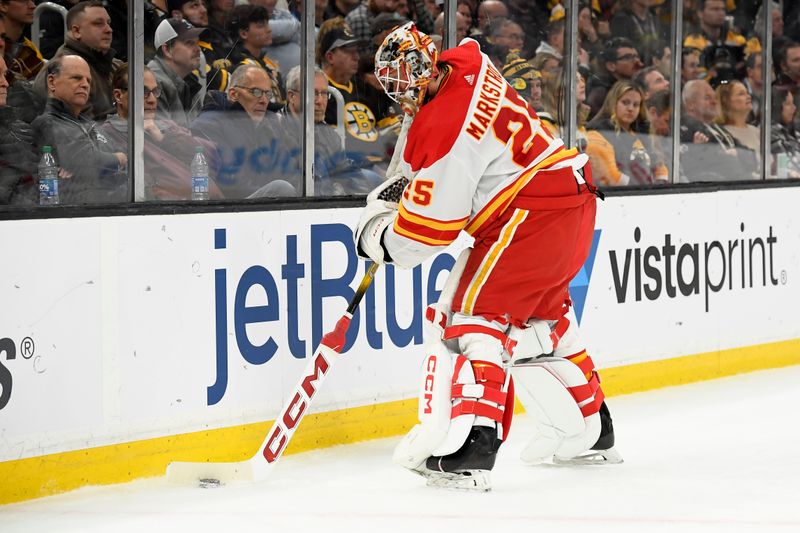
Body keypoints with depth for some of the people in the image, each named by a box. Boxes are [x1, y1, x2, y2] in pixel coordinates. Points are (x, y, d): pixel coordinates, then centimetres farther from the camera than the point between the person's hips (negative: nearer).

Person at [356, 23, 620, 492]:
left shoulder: (448, 123, -21)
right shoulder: (467, 63, 6)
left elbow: (429, 226, -16)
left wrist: (379, 237, 2)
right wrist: (405, 177, 24)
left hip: (533, 215, -11)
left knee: (475, 312, -12)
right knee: (542, 316, 25)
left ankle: (470, 448, -25)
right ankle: (590, 428, 41)